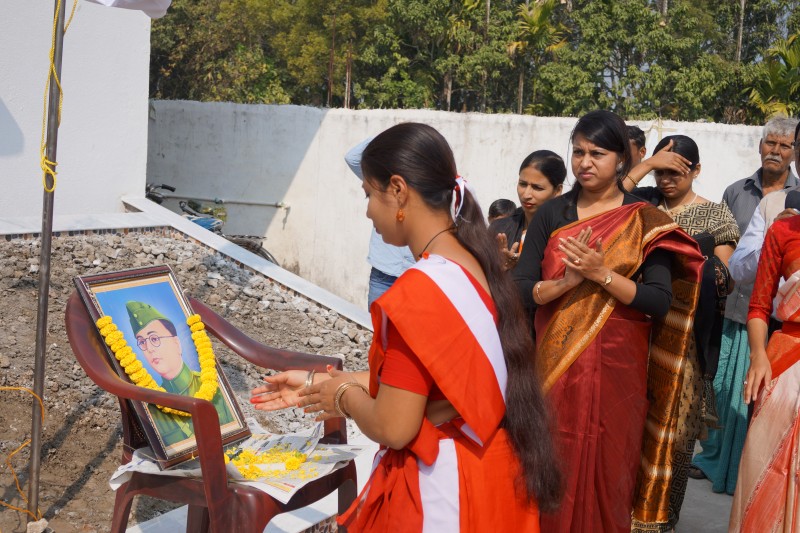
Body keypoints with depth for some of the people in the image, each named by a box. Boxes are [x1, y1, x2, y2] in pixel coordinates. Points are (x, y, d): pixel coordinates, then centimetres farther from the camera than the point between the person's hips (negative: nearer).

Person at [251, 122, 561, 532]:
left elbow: (392, 428, -22)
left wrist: (343, 396, -2)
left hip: (438, 491, -8)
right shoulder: (476, 267, 2)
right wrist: (318, 383, 14)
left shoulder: (418, 291, -24)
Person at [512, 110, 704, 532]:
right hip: (555, 364, 1)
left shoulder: (645, 221, -1)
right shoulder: (551, 214, 3)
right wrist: (568, 280, -19)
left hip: (615, 367, -1)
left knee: (604, 471, 7)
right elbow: (519, 289, -3)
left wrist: (601, 274, -19)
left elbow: (661, 302, -9)